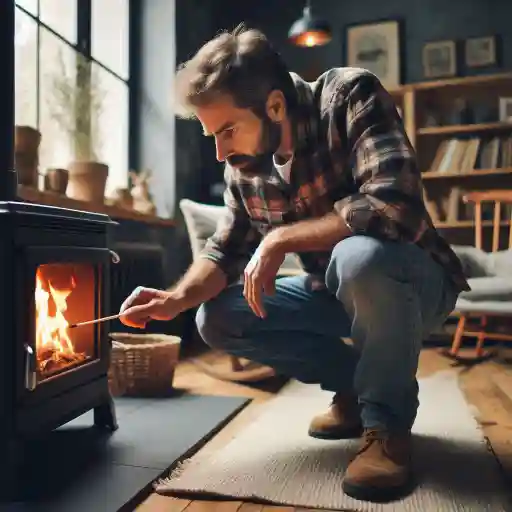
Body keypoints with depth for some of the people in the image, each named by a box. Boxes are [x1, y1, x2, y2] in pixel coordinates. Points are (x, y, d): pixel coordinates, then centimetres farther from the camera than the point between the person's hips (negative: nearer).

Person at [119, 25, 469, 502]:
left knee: (361, 255, -39)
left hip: (409, 284, -6)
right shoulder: (244, 164, -5)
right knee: (217, 318, -4)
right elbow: (226, 250, 3)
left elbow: (396, 207, -36)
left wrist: (281, 238, -28)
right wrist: (176, 298, -16)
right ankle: (354, 384, 8)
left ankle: (387, 416, -12)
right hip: (337, 292, 6)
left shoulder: (352, 96, -22)